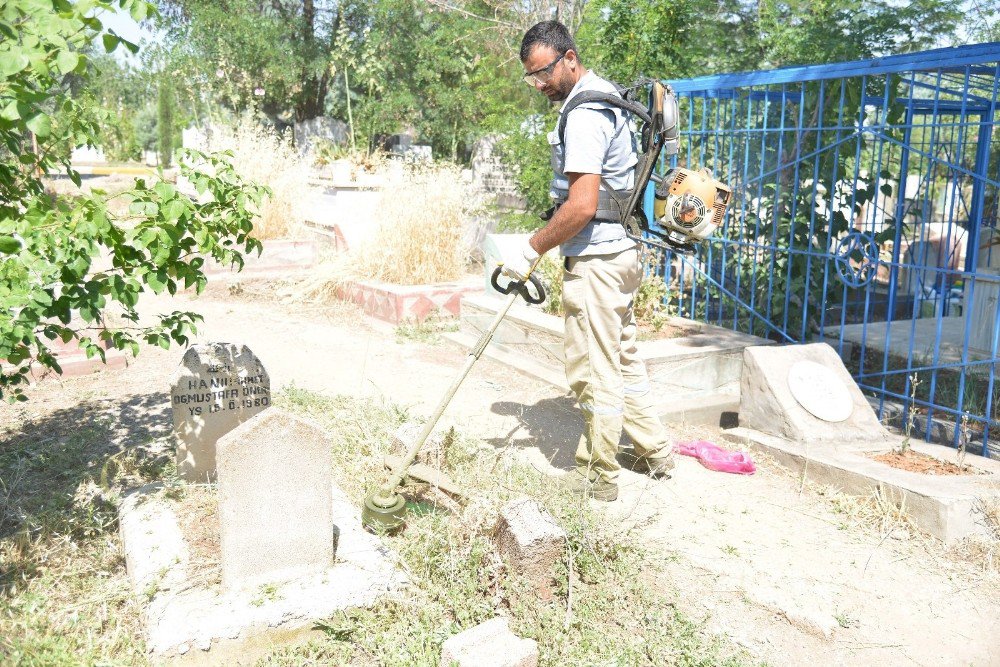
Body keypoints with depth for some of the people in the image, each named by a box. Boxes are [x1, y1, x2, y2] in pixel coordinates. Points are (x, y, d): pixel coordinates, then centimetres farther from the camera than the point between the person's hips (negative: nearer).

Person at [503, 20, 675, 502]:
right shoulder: (604, 96, 16)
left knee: (594, 370, -1)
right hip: (621, 249, 11)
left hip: (595, 258, -11)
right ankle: (654, 451, 31)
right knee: (622, 357, 19)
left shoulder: (585, 113, -18)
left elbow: (581, 207, -25)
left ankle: (597, 476, 11)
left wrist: (531, 251, -16)